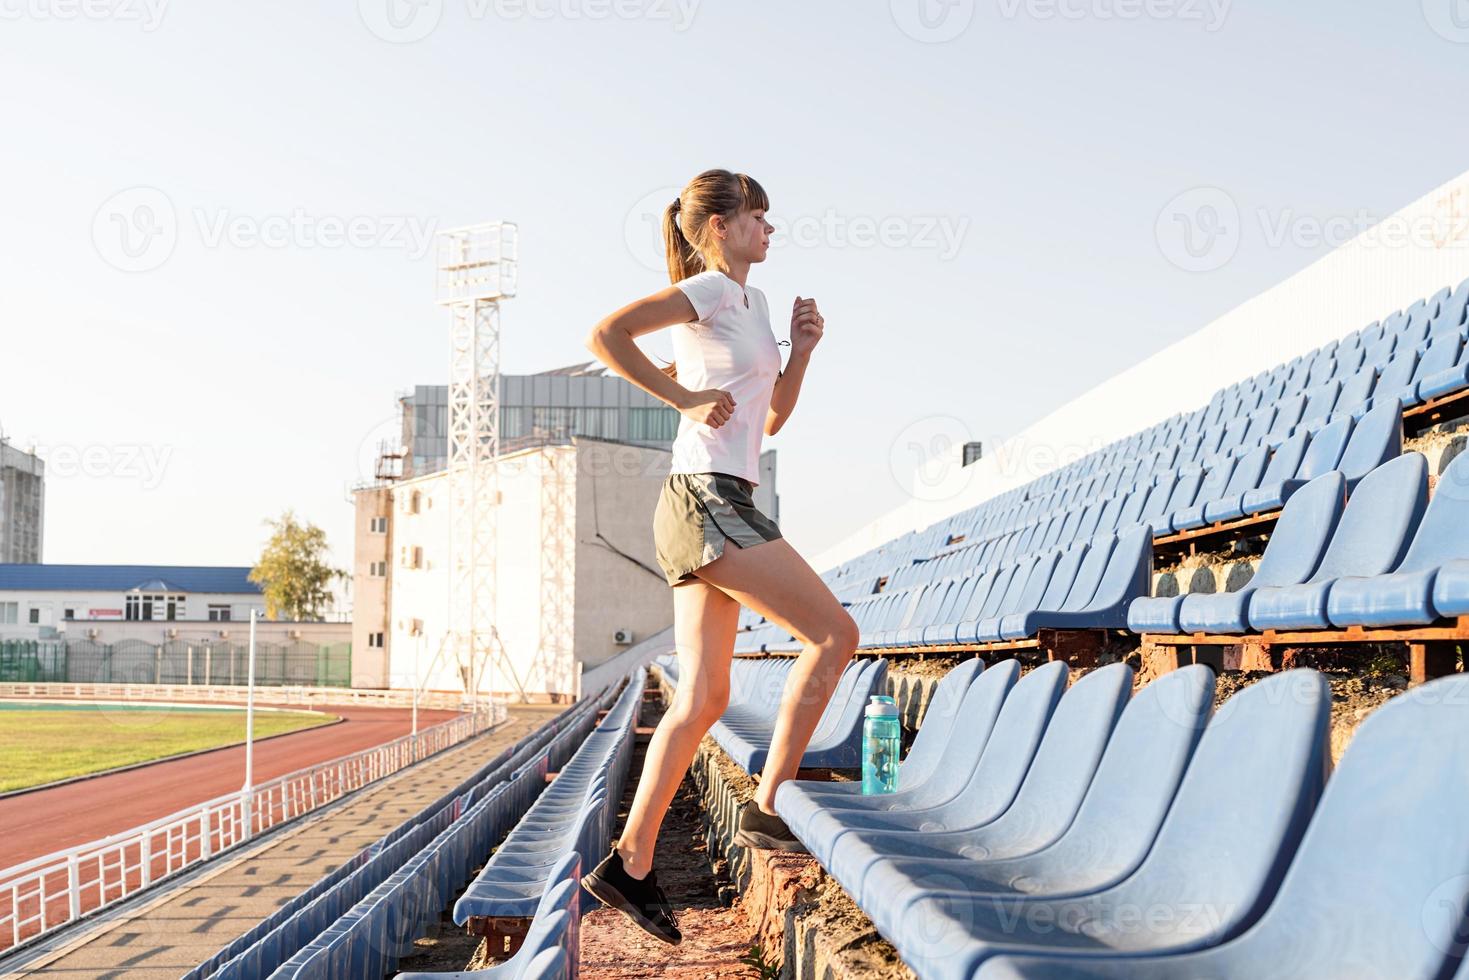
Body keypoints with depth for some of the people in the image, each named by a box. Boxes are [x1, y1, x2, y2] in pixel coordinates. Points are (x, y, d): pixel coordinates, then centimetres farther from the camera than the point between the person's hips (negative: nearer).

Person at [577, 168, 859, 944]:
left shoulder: (746, 303, 22)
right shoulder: (709, 291, -5)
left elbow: (772, 418, 26)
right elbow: (605, 335, -18)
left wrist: (801, 350, 12)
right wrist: (687, 400, -16)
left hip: (708, 508, 9)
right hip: (709, 499, -9)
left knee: (702, 699, 7)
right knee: (834, 632, -9)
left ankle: (630, 865, 10)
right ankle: (766, 809, -4)